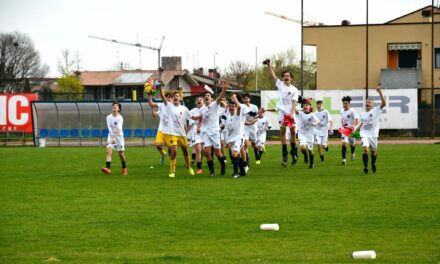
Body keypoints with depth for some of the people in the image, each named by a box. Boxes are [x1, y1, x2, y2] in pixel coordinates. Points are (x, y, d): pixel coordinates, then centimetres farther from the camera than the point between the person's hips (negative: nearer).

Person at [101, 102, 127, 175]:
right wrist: (112, 137, -16)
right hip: (111, 136, 2)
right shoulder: (108, 117, 0)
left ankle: (124, 168, 30)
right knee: (108, 151, -19)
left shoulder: (120, 118, -13)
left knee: (121, 154, 6)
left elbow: (119, 129, -24)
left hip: (119, 137, -2)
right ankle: (108, 168, -29)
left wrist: (115, 137, -38)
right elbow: (110, 128, -3)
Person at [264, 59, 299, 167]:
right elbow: (272, 75, 2)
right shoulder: (280, 84, 7)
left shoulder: (294, 89, 3)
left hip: (290, 113, 0)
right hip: (282, 111, 0)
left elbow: (294, 102, -5)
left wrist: (292, 113, -17)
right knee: (283, 131, -3)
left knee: (292, 130, -2)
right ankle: (284, 155, -3)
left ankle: (293, 151, 14)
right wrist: (269, 65, -9)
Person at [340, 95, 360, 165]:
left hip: (351, 130, -3)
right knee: (344, 143, -15)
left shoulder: (352, 111, -17)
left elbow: (357, 120, -26)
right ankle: (344, 159, -18)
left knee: (352, 144, 15)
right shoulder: (342, 111, 1)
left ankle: (352, 154, 49)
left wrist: (354, 125, -42)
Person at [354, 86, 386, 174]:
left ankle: (373, 163, 42)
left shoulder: (376, 110, -5)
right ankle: (365, 166, -23)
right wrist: (355, 128, 12)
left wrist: (380, 93, -28)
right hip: (364, 134, 1)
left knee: (373, 152, 11)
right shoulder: (362, 114, 9)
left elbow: (384, 103, -19)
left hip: (373, 134, -1)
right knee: (365, 148, -23)